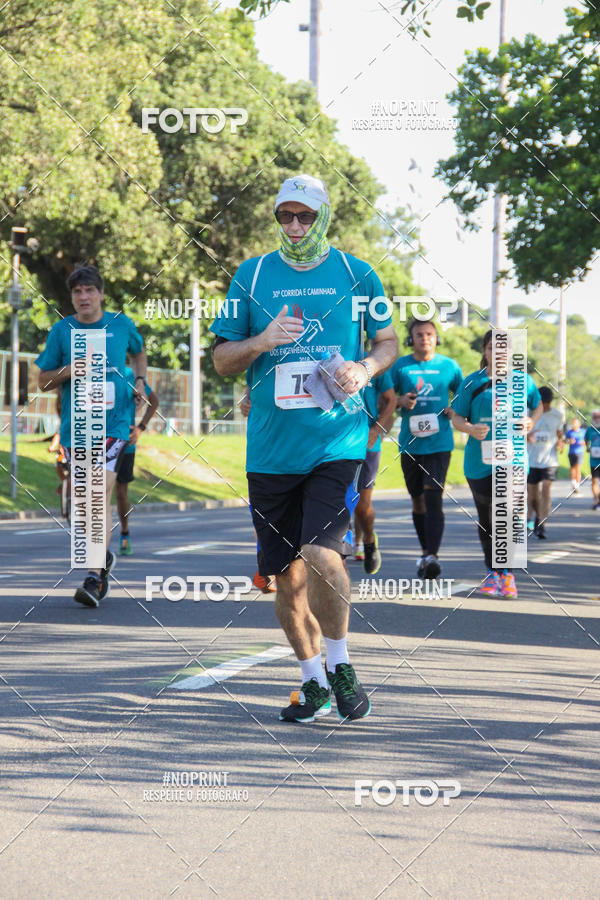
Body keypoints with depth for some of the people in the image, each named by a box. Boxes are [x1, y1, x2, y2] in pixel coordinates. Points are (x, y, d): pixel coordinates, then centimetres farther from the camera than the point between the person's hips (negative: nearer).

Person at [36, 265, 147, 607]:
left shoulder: (121, 324, 4)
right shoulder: (61, 331, 2)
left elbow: (139, 351, 26)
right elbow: (43, 381, 7)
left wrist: (141, 380, 10)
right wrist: (70, 370, -11)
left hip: (114, 423, -2)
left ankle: (95, 578, -18)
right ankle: (104, 555, 35)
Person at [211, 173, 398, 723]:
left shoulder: (357, 275, 5)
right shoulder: (251, 276, 7)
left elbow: (389, 342, 15)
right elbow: (222, 359, 9)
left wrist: (365, 369, -7)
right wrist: (263, 342, -11)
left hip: (338, 440, -2)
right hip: (271, 447, 2)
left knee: (321, 554, -19)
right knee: (286, 572, 7)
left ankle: (340, 665, 2)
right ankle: (312, 680, 25)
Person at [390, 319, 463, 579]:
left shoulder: (449, 366, 5)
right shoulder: (400, 366, 4)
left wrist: (456, 410, -3)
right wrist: (401, 401, -12)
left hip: (439, 442, -2)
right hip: (410, 443, 2)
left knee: (433, 497, -16)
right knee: (417, 500, 11)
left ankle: (432, 555, -23)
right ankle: (425, 553, 26)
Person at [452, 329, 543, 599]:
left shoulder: (523, 381, 4)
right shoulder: (472, 383, 1)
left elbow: (538, 406, 20)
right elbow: (457, 418, 3)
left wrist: (531, 421, -1)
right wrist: (470, 429, -19)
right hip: (480, 461, 1)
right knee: (486, 519, 10)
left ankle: (507, 572, 1)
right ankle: (492, 571, 26)